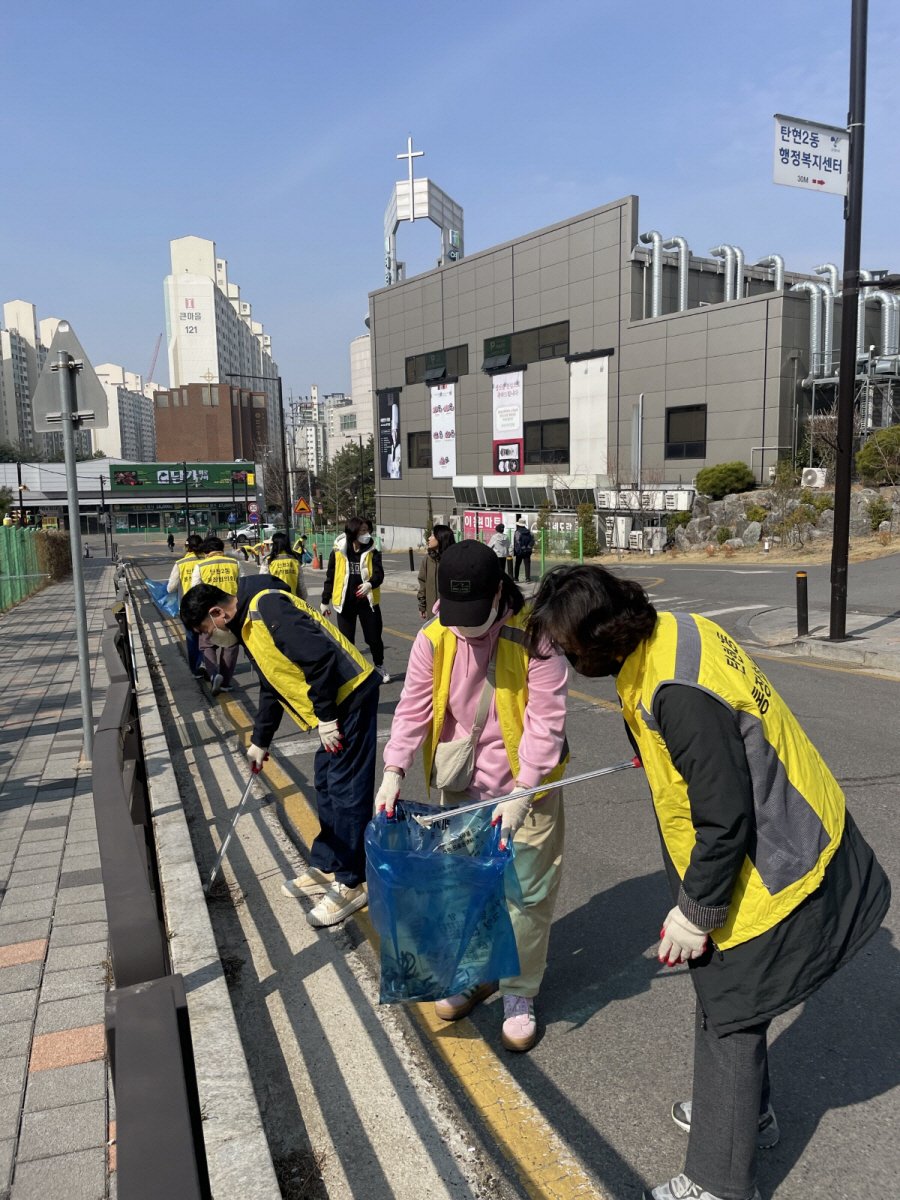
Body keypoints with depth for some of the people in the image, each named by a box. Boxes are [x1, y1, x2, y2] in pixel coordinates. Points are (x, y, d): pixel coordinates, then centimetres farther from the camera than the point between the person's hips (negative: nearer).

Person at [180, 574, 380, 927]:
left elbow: (319, 655, -25)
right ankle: (326, 867, 31)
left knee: (346, 790, -3)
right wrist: (260, 740, 31)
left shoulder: (267, 607, -17)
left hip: (350, 693, -10)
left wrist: (325, 716, -18)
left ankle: (350, 884, 8)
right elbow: (272, 687, 26)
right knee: (326, 787, 17)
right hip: (335, 704, 10)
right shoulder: (249, 627, 16)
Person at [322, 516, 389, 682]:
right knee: (346, 640, 7)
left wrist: (370, 584, -33)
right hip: (345, 603, -1)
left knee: (374, 637, 8)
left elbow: (379, 573, -11)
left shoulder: (372, 553, -1)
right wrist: (325, 602, 6)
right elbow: (330, 578, 4)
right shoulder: (338, 552, -3)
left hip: (367, 601, 1)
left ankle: (379, 667, 29)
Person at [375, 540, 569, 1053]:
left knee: (526, 893, 6)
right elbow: (414, 709, -5)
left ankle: (520, 992, 27)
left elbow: (546, 722, -21)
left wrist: (522, 795, -26)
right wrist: (394, 771, -18)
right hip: (460, 788, 4)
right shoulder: (433, 638, -9)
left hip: (525, 790, -4)